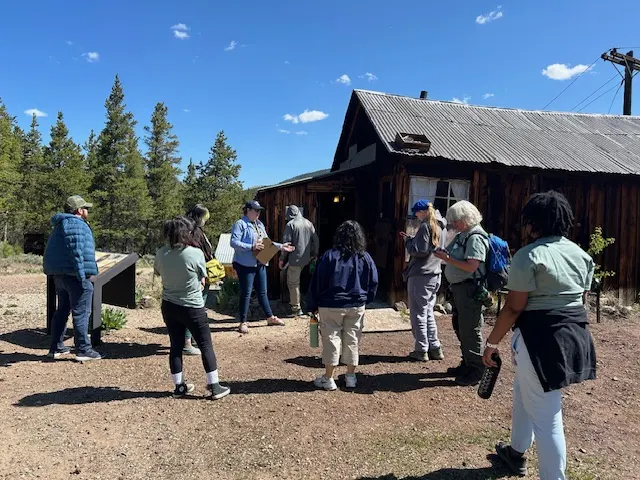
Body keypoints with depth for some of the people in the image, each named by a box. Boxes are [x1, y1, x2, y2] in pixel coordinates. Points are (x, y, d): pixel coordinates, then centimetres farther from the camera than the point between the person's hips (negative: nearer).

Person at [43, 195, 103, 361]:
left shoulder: (61, 225, 21)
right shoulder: (76, 224, -12)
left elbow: (54, 250, 24)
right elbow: (76, 250, -22)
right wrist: (81, 275, -24)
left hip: (59, 274, 10)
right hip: (74, 274, -10)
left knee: (62, 310, 17)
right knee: (81, 313, -5)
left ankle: (56, 348, 24)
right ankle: (83, 350, -2)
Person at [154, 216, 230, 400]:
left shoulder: (161, 254, -6)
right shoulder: (196, 253, -18)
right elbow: (202, 281, -5)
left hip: (169, 306, 5)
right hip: (192, 308, -4)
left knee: (176, 345, 16)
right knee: (206, 345, 7)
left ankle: (179, 386, 26)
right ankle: (214, 387, 12)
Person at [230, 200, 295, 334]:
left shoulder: (259, 224, 15)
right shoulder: (240, 224, -10)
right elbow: (234, 242, -21)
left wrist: (280, 246, 11)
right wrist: (252, 247, -26)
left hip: (260, 264, 8)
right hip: (246, 264, -7)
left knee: (262, 292, 17)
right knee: (246, 293, 1)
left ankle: (270, 318, 28)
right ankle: (243, 323, 12)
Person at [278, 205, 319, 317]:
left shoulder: (290, 224, -9)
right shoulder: (309, 223, 9)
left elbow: (286, 243, -12)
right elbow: (315, 240, 11)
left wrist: (282, 258, -5)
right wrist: (315, 255, 20)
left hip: (295, 258, -6)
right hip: (306, 258, 7)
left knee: (293, 283, 2)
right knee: (296, 281, 22)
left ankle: (296, 309, 5)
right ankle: (293, 302, 28)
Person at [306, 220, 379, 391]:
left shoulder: (329, 256, -10)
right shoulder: (365, 258, -2)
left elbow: (317, 282, -7)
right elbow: (373, 283, 5)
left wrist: (313, 306, 3)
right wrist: (365, 299, 19)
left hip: (331, 306, -3)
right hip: (357, 306, 3)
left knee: (331, 339, 5)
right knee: (352, 340, 13)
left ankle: (328, 378, 12)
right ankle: (351, 376, 23)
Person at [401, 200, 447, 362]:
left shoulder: (426, 226, -13)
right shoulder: (441, 226, 14)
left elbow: (419, 250, -18)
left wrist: (408, 241, 0)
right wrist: (412, 240, 15)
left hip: (420, 275, -9)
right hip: (435, 274, 9)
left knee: (418, 313, 0)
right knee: (428, 312, 16)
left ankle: (421, 350, 5)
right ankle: (435, 348, 18)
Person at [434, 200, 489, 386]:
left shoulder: (475, 237, -16)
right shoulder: (462, 235, 13)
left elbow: (471, 266, -24)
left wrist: (447, 258, -19)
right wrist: (445, 255, 2)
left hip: (470, 289, -10)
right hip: (459, 288, 10)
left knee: (470, 330, -2)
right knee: (460, 327, 18)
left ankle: (476, 371, 10)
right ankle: (467, 364, 33)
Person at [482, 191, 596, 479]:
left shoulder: (529, 255, -15)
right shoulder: (582, 255, 9)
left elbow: (514, 308, -17)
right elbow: (582, 299, 17)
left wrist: (491, 342, -8)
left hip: (541, 338, -9)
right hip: (575, 335, 9)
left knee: (546, 416, 2)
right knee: (524, 392, 26)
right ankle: (517, 452, 42)